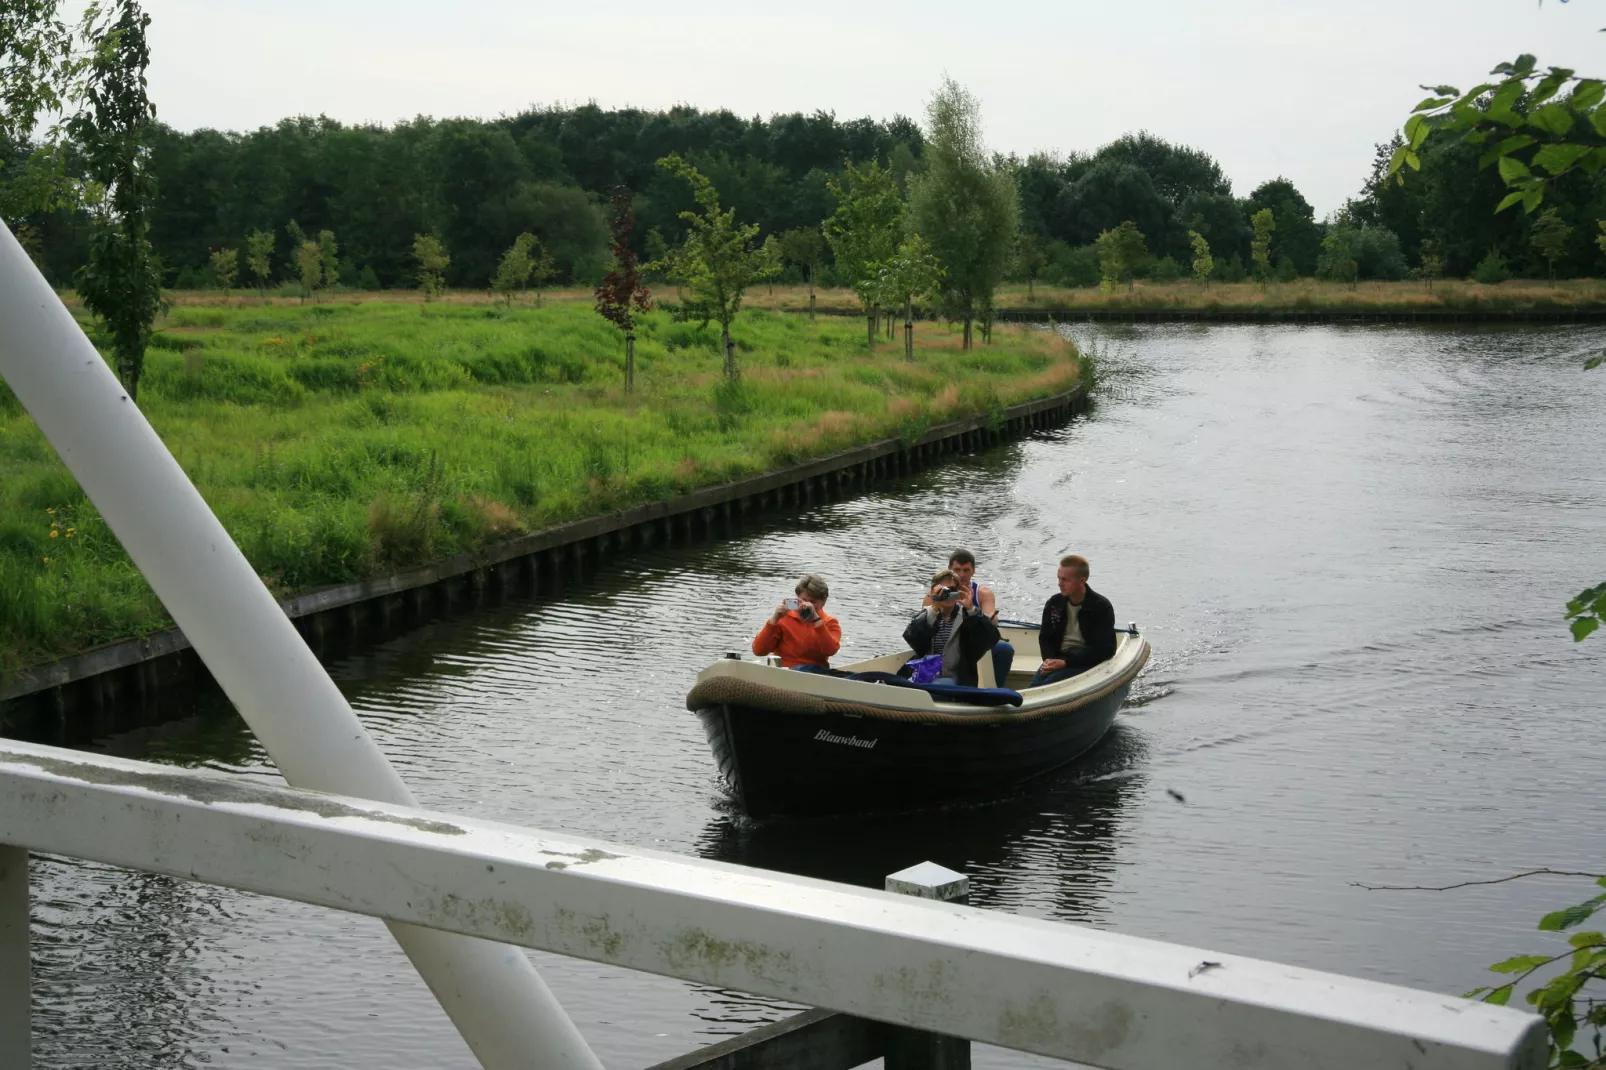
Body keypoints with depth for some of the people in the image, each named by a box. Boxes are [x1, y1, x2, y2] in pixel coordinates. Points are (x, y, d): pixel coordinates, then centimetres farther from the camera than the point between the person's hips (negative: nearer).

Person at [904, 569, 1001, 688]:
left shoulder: (968, 616, 8)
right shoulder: (925, 615, 14)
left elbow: (992, 638, -10)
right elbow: (910, 637, -7)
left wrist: (970, 609, -18)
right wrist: (933, 610, -17)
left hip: (954, 679, -2)